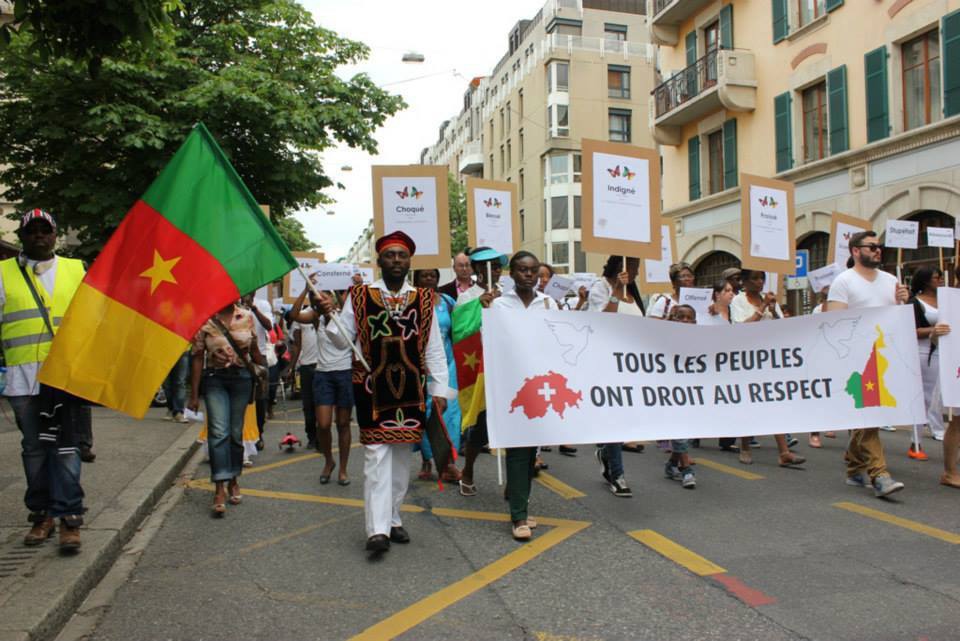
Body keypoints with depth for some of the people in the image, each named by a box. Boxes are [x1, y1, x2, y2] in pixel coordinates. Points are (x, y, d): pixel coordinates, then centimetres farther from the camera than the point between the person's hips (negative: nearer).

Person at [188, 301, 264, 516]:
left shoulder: (247, 317, 2)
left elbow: (254, 350, 12)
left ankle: (234, 480, 25)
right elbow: (197, 357, -4)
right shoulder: (204, 320, -5)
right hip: (214, 378, -2)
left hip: (241, 377, 2)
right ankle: (220, 487, -10)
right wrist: (194, 395, -4)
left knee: (236, 432, 10)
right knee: (218, 432, -11)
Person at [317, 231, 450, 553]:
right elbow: (343, 340, 2)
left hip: (410, 390, 3)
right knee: (376, 456, -5)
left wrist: (439, 389, 0)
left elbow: (434, 349, 5)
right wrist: (329, 316, -15)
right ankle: (378, 529, -3)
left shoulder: (424, 300, 5)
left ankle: (393, 519, 25)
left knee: (402, 457, 11)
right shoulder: (359, 297, 1)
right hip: (373, 390, -2)